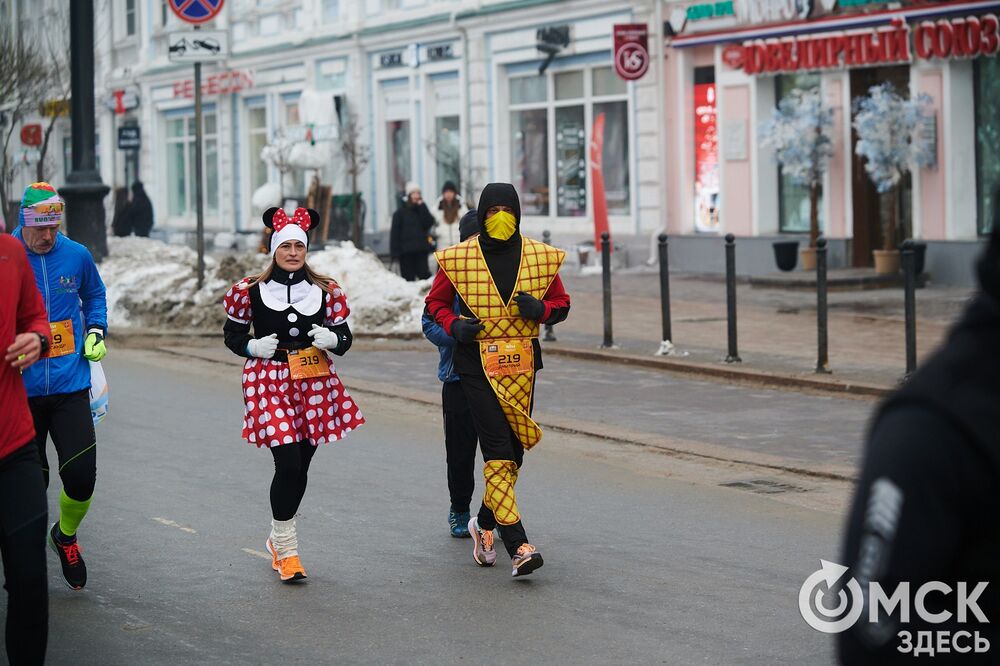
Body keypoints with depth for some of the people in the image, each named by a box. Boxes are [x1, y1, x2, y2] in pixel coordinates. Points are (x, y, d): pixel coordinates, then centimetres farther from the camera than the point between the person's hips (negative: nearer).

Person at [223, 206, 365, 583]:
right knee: (288, 464, -15)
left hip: (314, 383, 3)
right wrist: (253, 347, -12)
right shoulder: (250, 291, -1)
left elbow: (344, 337, 10)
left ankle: (279, 539, 31)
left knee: (301, 467, 10)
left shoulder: (326, 291, 5)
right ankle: (286, 549, -1)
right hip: (269, 383, -3)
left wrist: (332, 339, -13)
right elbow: (233, 334, 8)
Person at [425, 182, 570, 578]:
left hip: (522, 363, 3)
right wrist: (453, 325, -9)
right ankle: (518, 545, -17)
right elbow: (436, 302, 11)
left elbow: (561, 304, 13)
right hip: (477, 363, -3)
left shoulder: (541, 258, 4)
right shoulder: (457, 259, -1)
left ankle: (485, 524, 34)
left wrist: (540, 308, -9)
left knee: (513, 451, 10)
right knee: (497, 451, -12)